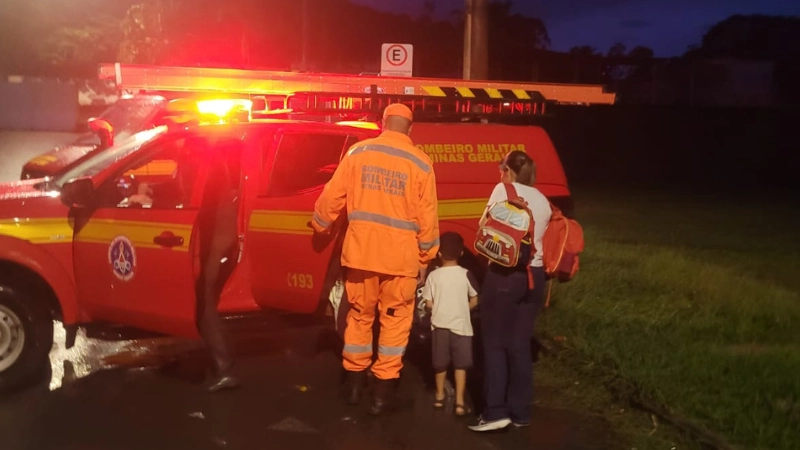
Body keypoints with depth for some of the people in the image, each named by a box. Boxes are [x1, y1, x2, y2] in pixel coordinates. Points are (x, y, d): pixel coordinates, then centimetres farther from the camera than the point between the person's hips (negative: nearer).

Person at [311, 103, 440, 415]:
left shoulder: (358, 152, 0)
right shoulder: (420, 163, -4)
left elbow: (332, 197, 5)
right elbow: (427, 217, -4)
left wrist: (321, 226, 23)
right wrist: (426, 257, 8)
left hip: (360, 251, 2)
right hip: (401, 257, -2)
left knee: (359, 316, 17)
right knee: (395, 320, 9)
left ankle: (355, 383, 26)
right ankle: (382, 390, 10)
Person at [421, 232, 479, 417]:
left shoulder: (434, 275, -7)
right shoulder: (465, 274, -7)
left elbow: (429, 303, -6)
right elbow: (474, 300, -2)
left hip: (440, 324, 1)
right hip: (461, 325, -1)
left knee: (440, 363, 16)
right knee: (460, 365, 3)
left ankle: (440, 396, 31)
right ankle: (460, 402, -2)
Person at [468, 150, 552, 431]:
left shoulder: (504, 190, -4)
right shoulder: (542, 200, 14)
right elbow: (541, 236, 11)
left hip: (505, 273, -6)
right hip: (534, 275, 6)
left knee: (495, 343, 0)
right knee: (520, 344, 10)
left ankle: (496, 412, -6)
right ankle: (520, 413, 12)